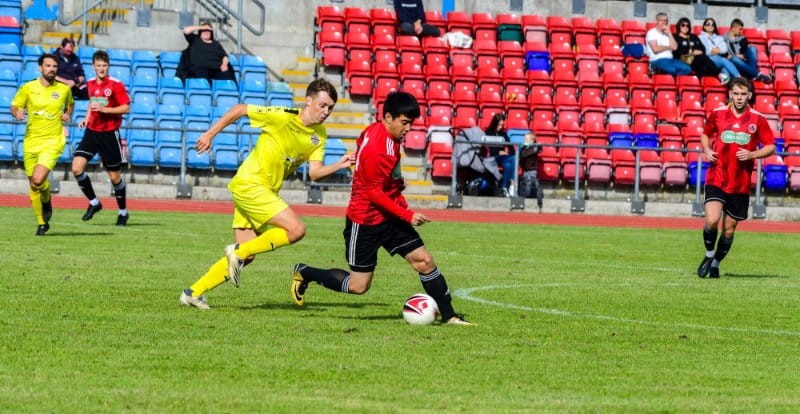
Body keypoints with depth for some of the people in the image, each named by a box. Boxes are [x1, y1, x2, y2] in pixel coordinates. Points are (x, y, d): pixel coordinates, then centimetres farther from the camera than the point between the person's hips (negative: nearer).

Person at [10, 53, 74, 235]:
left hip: (53, 141, -2)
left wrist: (67, 114, 2)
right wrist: (17, 112, -16)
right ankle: (41, 223, 24)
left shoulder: (64, 89, 1)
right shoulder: (28, 88, -1)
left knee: (38, 179, -22)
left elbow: (70, 104, 22)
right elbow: (14, 106, 7)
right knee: (33, 186, 6)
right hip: (31, 142, 2)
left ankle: (47, 201, 12)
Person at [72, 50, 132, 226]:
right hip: (92, 132, 5)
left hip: (109, 134, -5)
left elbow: (126, 108, -12)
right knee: (77, 168, -11)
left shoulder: (116, 85, -9)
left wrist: (104, 109, -22)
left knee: (114, 176, 4)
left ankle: (123, 211, 23)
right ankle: (94, 203, 6)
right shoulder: (90, 84, 9)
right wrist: (87, 118, 11)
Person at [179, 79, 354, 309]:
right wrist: (210, 135, -8)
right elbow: (239, 110, -9)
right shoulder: (283, 117, -16)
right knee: (296, 229, -19)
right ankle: (238, 252, -9)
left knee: (246, 256, 8)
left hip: (266, 192, 8)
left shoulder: (319, 135, 5)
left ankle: (193, 293, 16)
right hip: (250, 184, -8)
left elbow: (315, 173, 0)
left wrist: (339, 165, -17)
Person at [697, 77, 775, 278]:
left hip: (741, 184, 1)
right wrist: (707, 150, 0)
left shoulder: (758, 120, 0)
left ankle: (716, 263, 29)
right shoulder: (717, 114, 2)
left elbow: (771, 147, 5)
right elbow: (705, 134, 20)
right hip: (716, 178, -1)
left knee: (729, 229, 7)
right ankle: (709, 254, 8)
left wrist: (752, 154, -12)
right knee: (712, 220, -19)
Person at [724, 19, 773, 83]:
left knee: (752, 48, -21)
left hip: (744, 61, 3)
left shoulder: (742, 38, 19)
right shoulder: (724, 39, 8)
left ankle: (753, 75, -42)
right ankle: (758, 75, -52)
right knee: (734, 59, -39)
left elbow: (746, 50, 9)